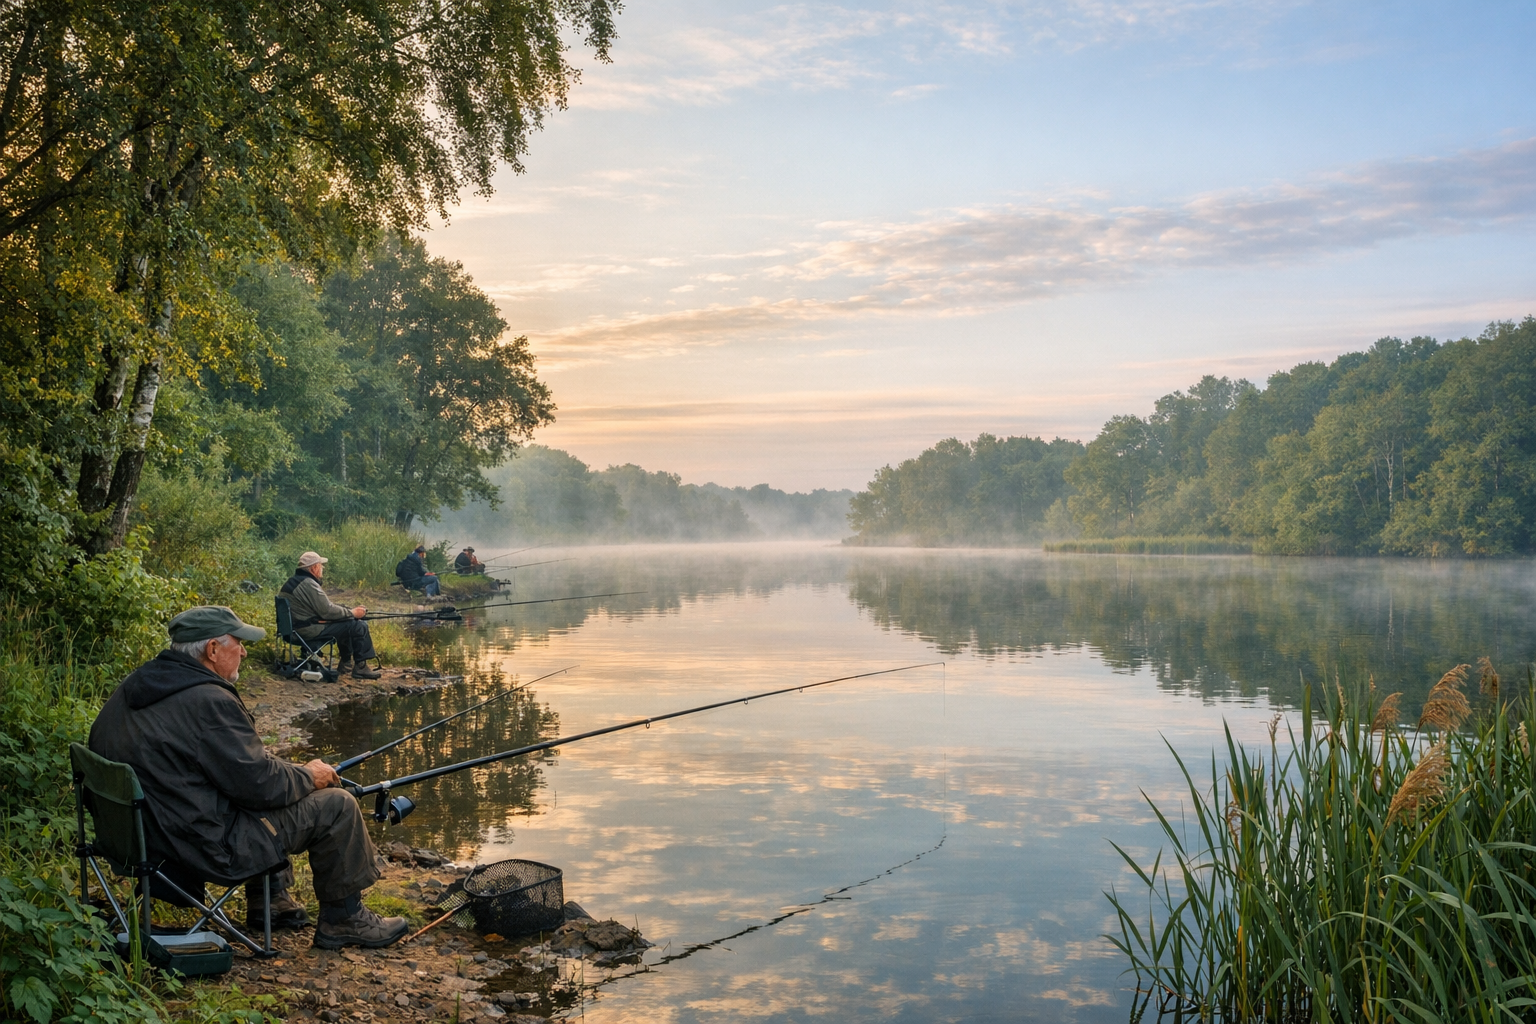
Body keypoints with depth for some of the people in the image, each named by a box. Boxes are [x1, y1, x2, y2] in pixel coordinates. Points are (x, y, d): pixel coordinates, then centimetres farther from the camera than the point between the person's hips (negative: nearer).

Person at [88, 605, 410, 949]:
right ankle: (344, 919, 14)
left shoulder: (133, 687, 5)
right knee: (336, 805, -3)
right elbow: (260, 785, -21)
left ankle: (270, 902, 35)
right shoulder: (208, 701, -24)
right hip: (210, 849, -10)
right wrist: (309, 775, -1)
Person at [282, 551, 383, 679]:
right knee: (360, 626, -9)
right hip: (311, 629, -11)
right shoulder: (308, 584, -20)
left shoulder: (293, 581, 13)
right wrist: (352, 612, -9)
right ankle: (360, 667, -2)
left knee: (347, 621, 27)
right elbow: (328, 611, -21)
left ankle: (346, 661, 30)